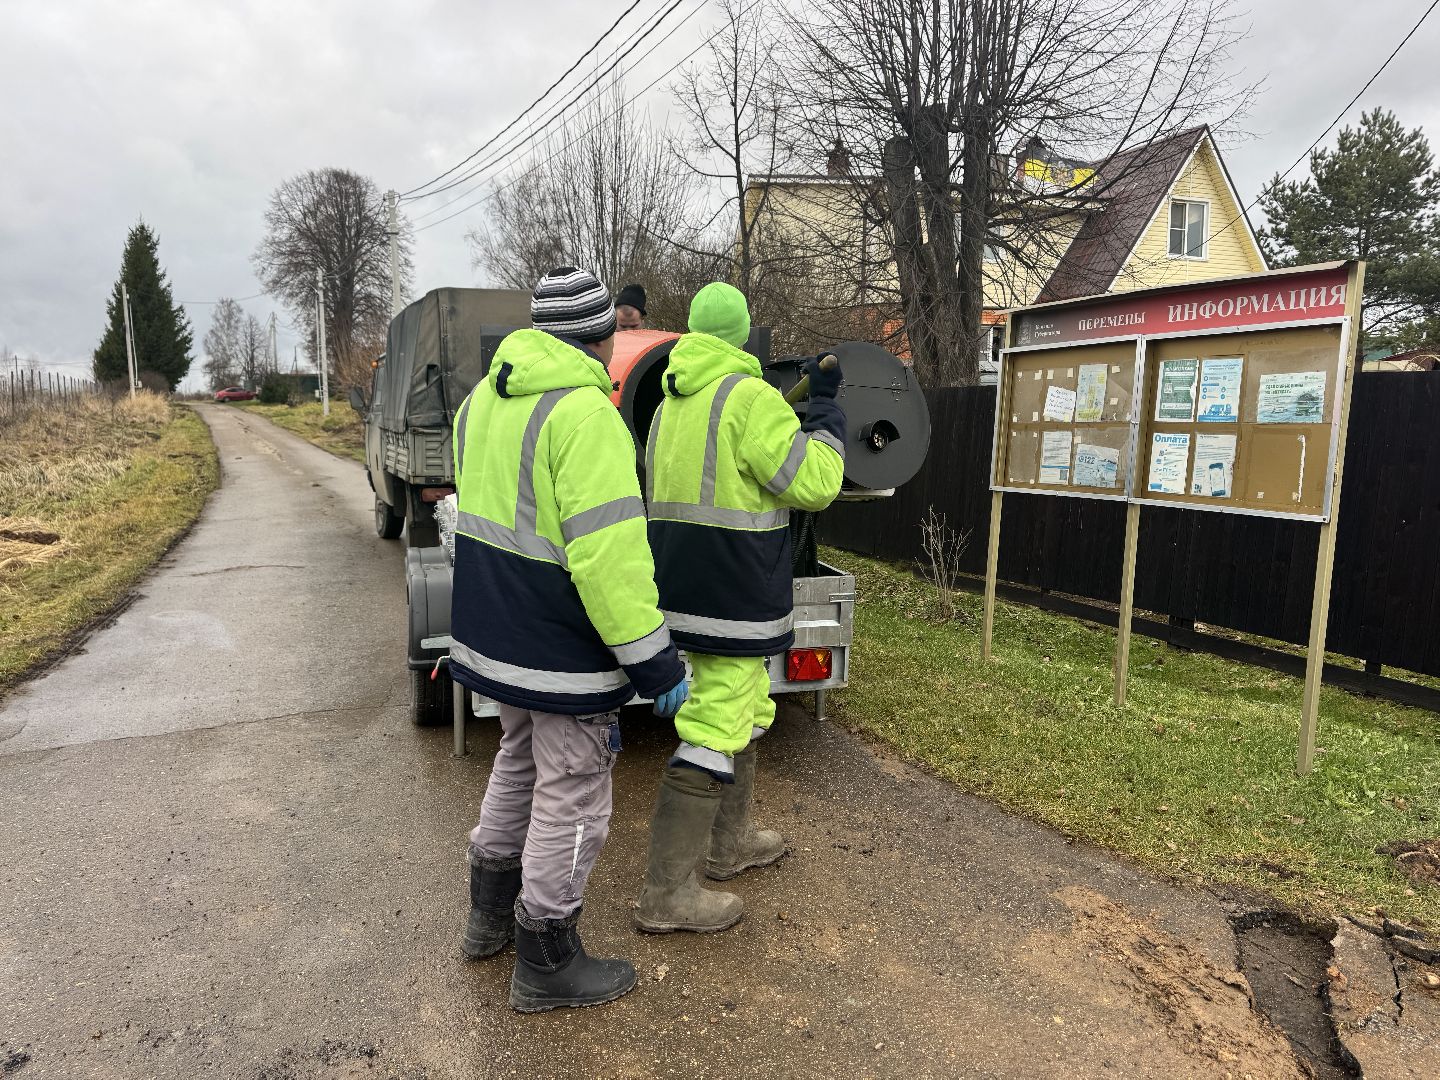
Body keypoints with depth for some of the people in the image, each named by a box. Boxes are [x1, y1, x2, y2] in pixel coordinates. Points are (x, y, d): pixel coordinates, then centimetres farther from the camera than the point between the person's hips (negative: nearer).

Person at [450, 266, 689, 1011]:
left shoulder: (483, 398, 7)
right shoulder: (584, 415, -22)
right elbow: (608, 554, -27)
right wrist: (653, 660, -20)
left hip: (496, 633, 9)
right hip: (562, 649, -9)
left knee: (519, 766, 26)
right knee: (571, 798, 7)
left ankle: (489, 916, 42)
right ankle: (545, 966, 23)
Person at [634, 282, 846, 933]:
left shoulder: (671, 406, 14)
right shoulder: (749, 397, -15)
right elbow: (813, 484, -15)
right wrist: (825, 408, -3)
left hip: (685, 588, 10)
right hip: (733, 600, -10)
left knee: (743, 712, 23)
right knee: (713, 735, -4)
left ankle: (730, 843, 36)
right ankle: (666, 894, 3)